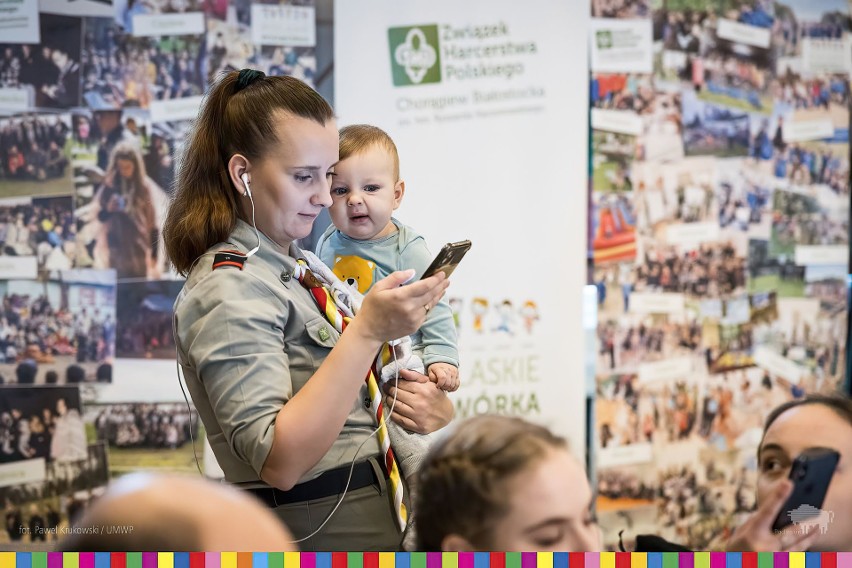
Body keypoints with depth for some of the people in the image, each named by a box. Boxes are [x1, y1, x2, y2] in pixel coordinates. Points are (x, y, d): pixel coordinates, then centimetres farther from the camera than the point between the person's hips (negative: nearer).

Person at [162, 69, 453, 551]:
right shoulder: (228, 289, -16)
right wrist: (368, 331, -30)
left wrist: (434, 409, -2)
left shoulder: (302, 269, 13)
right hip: (316, 531, -9)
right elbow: (279, 460, -26)